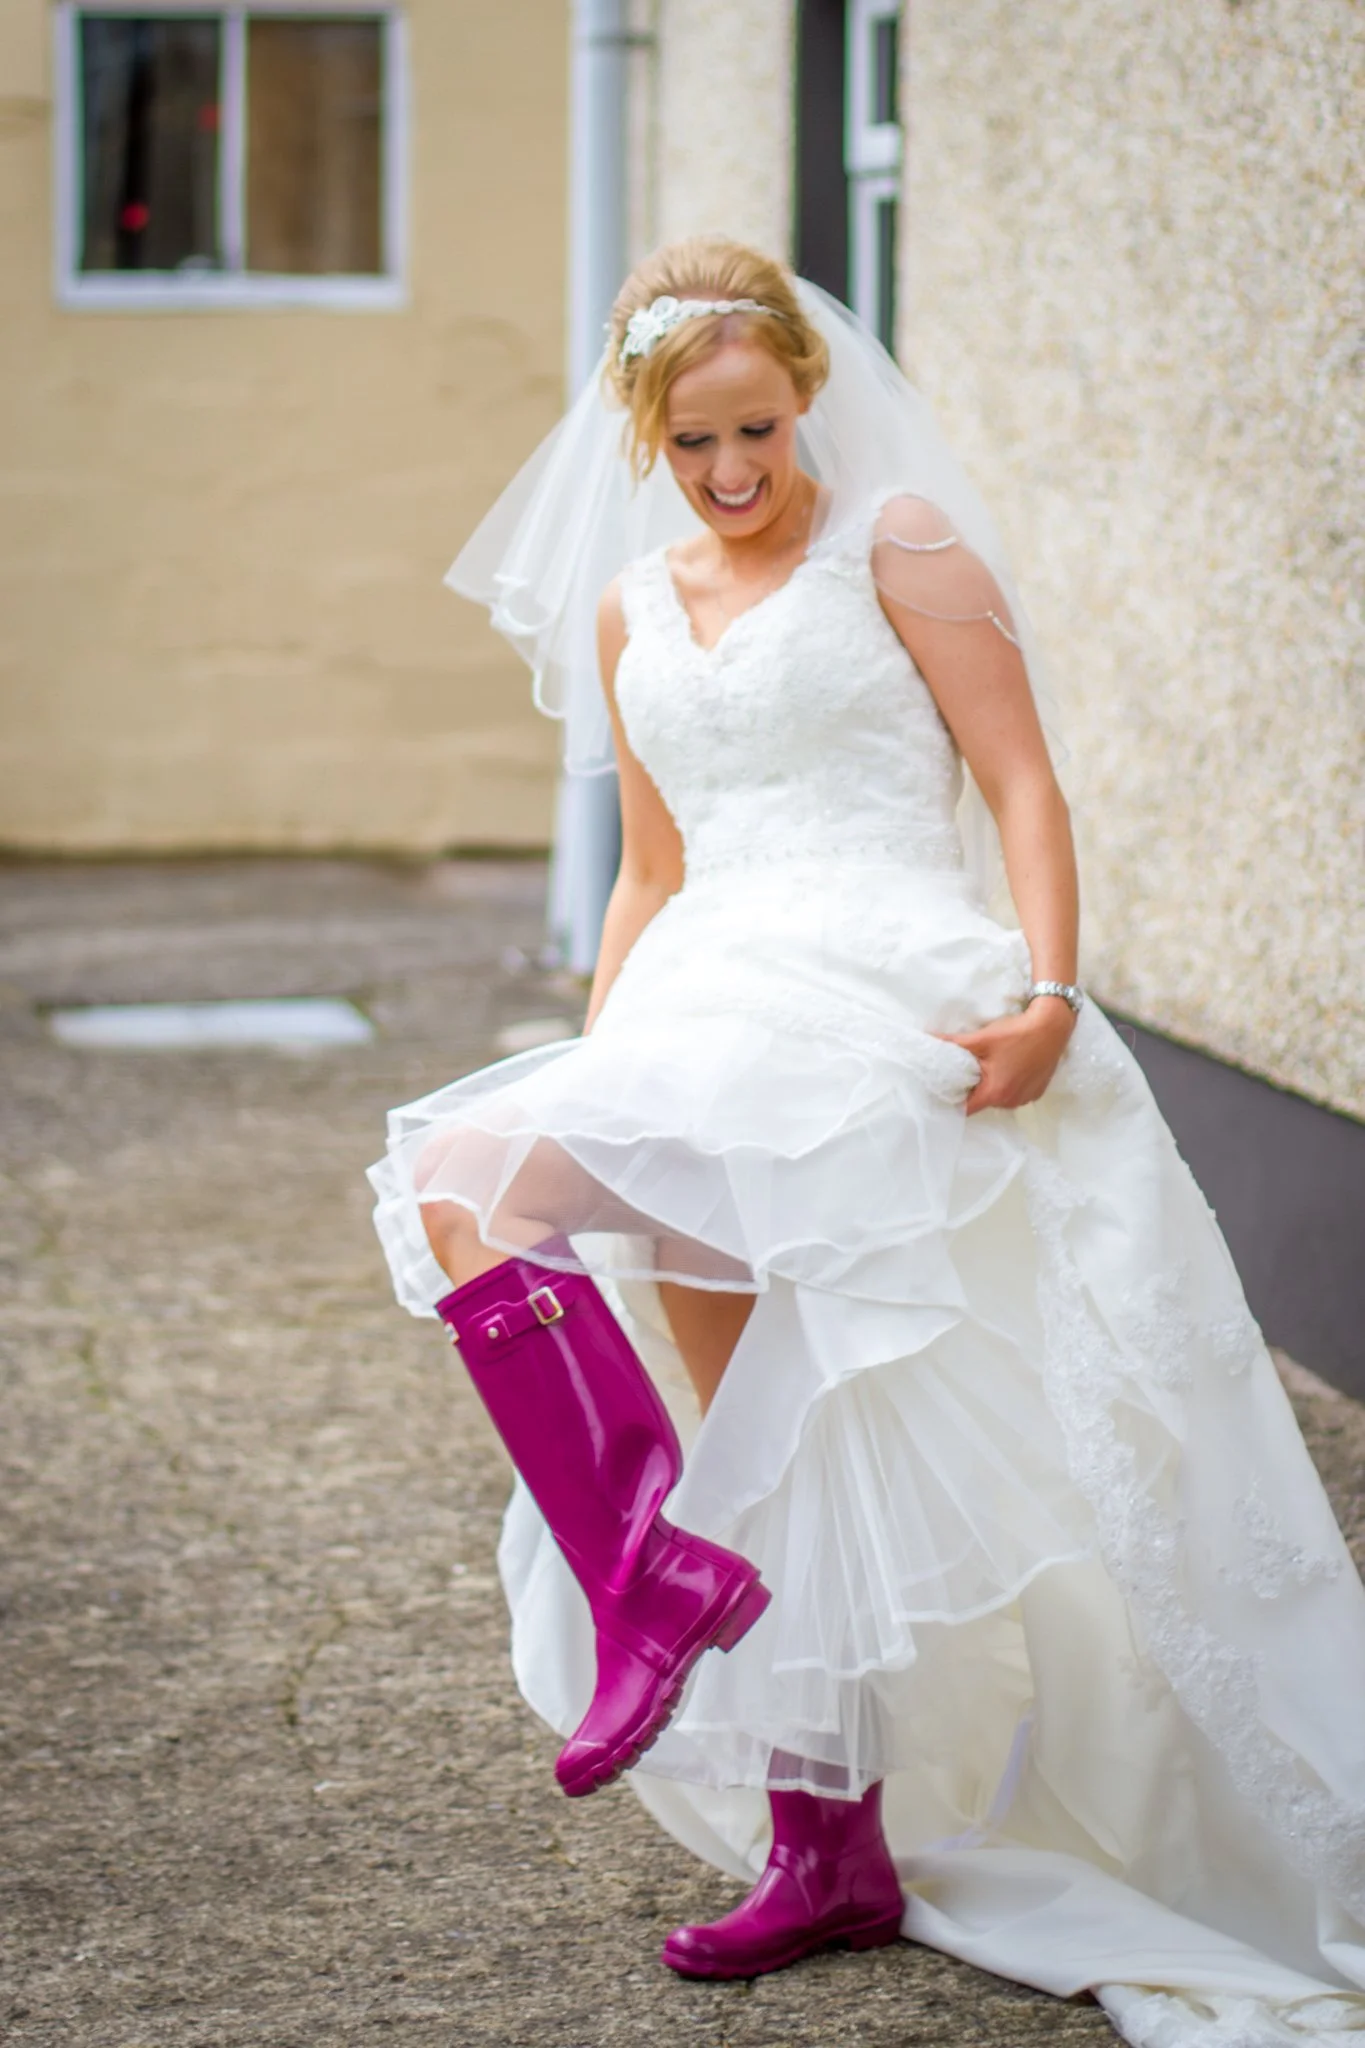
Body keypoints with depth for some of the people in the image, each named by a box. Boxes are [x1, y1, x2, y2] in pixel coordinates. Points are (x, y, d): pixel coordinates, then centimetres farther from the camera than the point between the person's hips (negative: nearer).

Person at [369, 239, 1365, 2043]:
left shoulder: (897, 543, 3)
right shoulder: (627, 615, 20)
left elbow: (1022, 779, -4)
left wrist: (1048, 993, -18)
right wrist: (594, 1073, 19)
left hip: (884, 997, -7)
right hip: (712, 1017, 7)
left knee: (456, 1184, -26)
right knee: (761, 1448, 8)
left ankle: (650, 1560, -20)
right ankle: (831, 1855, 18)